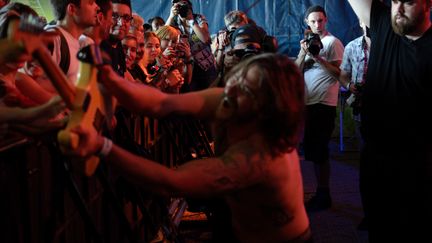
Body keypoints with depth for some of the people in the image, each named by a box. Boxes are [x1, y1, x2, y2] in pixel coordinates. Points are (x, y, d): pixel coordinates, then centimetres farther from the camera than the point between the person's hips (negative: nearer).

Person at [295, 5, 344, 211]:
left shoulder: (332, 42, -5)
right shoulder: (308, 42, 17)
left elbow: (338, 73, -13)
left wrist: (317, 57, -19)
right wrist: (303, 52, -7)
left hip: (324, 104, -8)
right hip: (309, 102, 8)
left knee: (318, 151, -4)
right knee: (312, 150, 12)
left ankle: (323, 195, 6)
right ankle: (321, 194, 22)